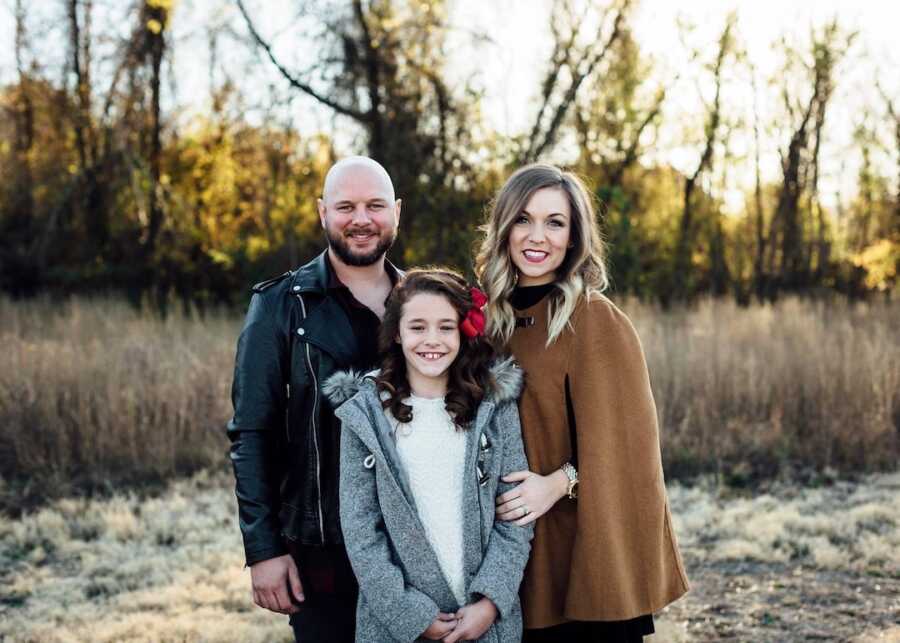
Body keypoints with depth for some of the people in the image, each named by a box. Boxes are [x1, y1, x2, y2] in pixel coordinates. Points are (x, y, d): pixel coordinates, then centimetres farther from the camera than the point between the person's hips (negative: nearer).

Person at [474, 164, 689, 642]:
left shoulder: (595, 321, -11)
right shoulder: (490, 317, 6)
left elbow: (622, 437, -12)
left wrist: (561, 482, -23)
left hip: (587, 540, -5)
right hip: (520, 549, 5)